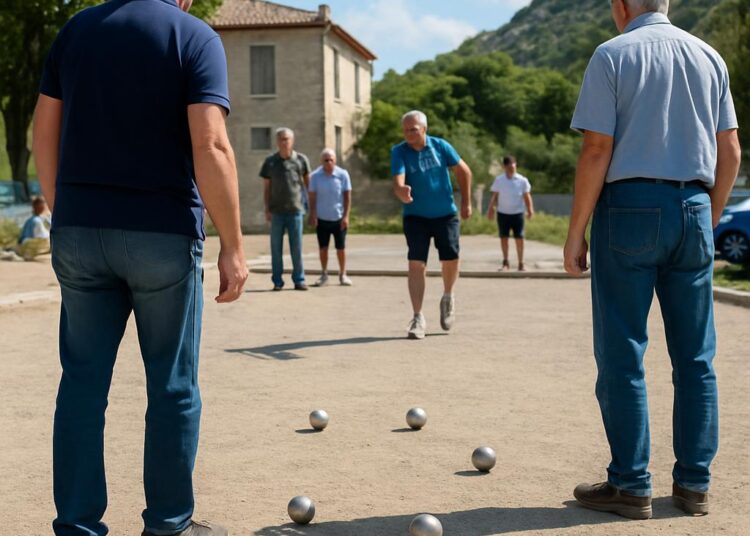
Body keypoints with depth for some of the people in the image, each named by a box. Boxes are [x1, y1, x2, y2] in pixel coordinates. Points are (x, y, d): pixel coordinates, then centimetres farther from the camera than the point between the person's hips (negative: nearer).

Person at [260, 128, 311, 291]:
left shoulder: (301, 160, 4)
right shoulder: (270, 162, 6)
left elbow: (308, 182, 14)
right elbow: (266, 188, 9)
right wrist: (267, 210, 0)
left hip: (296, 210, -1)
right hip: (276, 211, 1)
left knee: (296, 247, 1)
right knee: (276, 247, 3)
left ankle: (299, 279, 10)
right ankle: (277, 281, 9)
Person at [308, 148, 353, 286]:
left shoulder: (343, 174, -5)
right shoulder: (315, 176, -3)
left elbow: (347, 196, -1)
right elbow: (312, 197, 2)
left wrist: (346, 216, -6)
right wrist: (312, 215, -4)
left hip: (339, 218, -1)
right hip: (322, 218, 1)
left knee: (341, 248, 5)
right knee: (323, 248, 6)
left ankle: (343, 275, 18)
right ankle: (324, 275, 17)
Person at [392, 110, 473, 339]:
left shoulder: (440, 146, -7)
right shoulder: (399, 152, -12)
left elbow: (464, 172, 4)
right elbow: (398, 181, -26)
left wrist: (466, 202, 3)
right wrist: (401, 192, -49)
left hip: (446, 215, 1)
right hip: (415, 216, -1)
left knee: (450, 259, 0)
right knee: (416, 264, -8)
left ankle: (448, 297, 30)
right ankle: (418, 318, -4)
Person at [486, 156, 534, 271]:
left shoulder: (522, 180, -2)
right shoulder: (499, 180, 1)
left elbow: (527, 196, 0)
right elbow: (494, 196, 4)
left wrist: (530, 209, -11)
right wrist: (491, 208, -7)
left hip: (517, 213, -1)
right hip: (503, 213, 1)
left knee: (519, 239, -1)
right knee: (503, 238, 5)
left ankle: (521, 263, 7)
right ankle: (505, 262, 15)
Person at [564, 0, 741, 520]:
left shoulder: (613, 55, -2)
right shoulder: (710, 57, 12)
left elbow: (597, 151, -9)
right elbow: (730, 152, 11)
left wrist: (576, 232, -5)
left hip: (630, 208, -5)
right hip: (693, 210, 5)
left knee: (622, 355, 1)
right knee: (696, 356, 8)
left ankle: (631, 486, 4)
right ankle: (694, 483, 13)